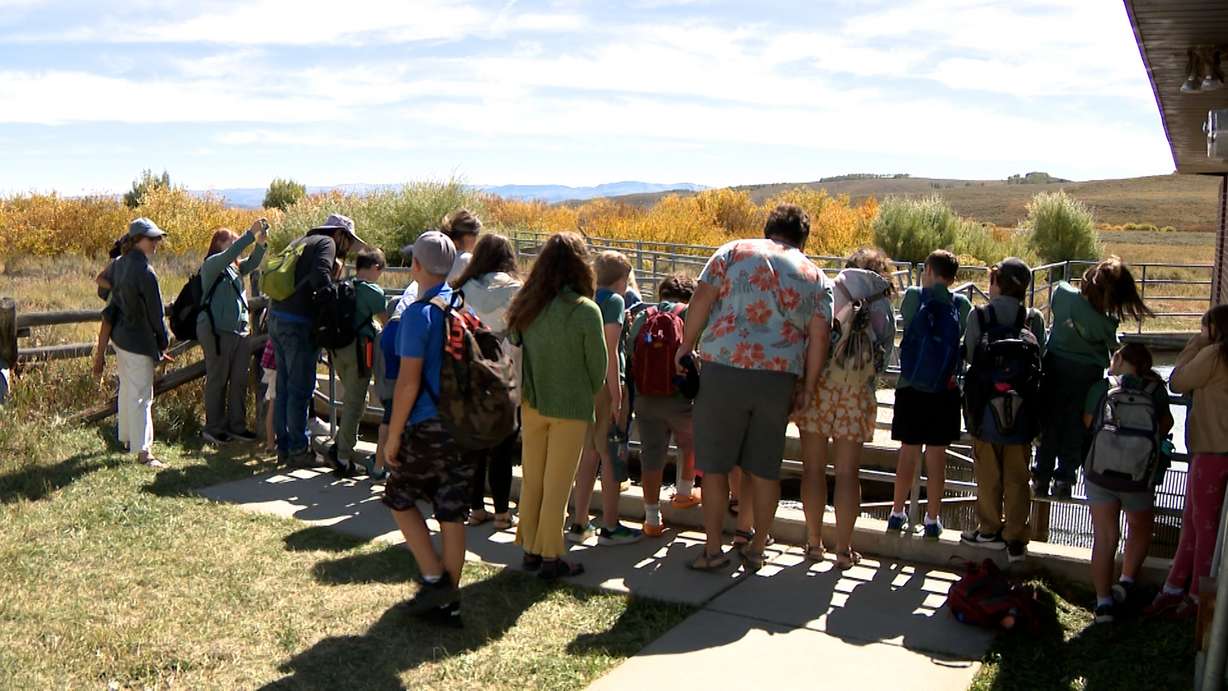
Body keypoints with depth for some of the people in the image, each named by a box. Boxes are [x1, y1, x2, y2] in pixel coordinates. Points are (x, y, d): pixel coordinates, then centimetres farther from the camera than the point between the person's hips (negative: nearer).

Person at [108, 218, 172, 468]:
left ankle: (126, 437, 34)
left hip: (119, 336, 9)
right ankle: (143, 450, -5)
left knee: (127, 389, 21)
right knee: (142, 395, -6)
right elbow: (155, 313, -15)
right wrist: (163, 343, -4)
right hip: (139, 341, -9)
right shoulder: (145, 272, -21)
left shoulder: (120, 264, 4)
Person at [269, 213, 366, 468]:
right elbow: (320, 277, -19)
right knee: (300, 389, -3)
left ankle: (283, 448, 18)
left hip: (277, 316, 9)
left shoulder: (302, 242, 25)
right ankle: (298, 450, 2)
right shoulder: (326, 243, -3)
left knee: (284, 388, 13)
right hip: (299, 323, -9)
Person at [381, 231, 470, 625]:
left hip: (428, 427, -6)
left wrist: (393, 436, -10)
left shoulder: (419, 314, -13)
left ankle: (434, 579, 7)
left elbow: (409, 382, -16)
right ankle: (450, 600, 16)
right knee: (452, 510, 10)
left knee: (400, 497, 13)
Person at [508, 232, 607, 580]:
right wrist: (588, 396, 11)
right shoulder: (585, 310, -14)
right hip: (571, 408, -4)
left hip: (532, 404, 4)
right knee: (557, 486, 5)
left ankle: (530, 549, 24)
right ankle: (551, 558, 13)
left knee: (531, 480, 15)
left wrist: (528, 392, 14)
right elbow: (598, 365, -7)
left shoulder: (524, 306, -1)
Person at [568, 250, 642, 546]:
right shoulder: (614, 300, -8)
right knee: (610, 457, 2)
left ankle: (579, 524, 19)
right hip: (606, 386, -7)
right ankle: (610, 527, 9)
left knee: (589, 454, 14)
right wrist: (617, 396, -16)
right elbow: (610, 350, -16)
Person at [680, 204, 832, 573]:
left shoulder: (734, 251, 4)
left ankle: (713, 550, 13)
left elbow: (700, 300, -4)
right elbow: (819, 337, 4)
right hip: (778, 378, 3)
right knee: (765, 469, 13)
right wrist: (807, 389, 10)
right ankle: (757, 549, 22)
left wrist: (687, 346, 7)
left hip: (723, 369, -2)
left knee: (714, 465, 8)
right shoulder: (816, 277, 11)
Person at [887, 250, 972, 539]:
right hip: (946, 390, 0)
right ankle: (932, 519, 12)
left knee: (908, 451, 10)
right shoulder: (962, 304, -2)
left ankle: (897, 513, 18)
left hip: (911, 387, 0)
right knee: (936, 455, 6)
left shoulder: (913, 296, -5)